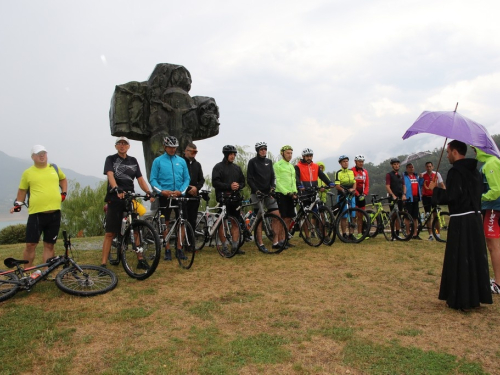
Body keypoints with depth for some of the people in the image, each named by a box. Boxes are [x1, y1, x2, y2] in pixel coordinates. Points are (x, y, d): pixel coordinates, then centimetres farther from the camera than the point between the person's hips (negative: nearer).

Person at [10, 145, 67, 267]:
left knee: (49, 245, 8)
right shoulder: (28, 173, 4)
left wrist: (64, 193, 13)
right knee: (30, 244, -2)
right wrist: (17, 204, 3)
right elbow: (22, 190, 13)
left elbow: (63, 179, 27)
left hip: (54, 213, 2)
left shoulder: (54, 168, 10)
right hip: (36, 214, -2)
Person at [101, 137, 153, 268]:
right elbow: (110, 175, -16)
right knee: (110, 233, -3)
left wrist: (148, 192, -10)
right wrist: (116, 188, -35)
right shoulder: (111, 159, 2)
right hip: (115, 199, -3)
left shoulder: (133, 161, 14)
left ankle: (140, 260, 11)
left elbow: (140, 178, 7)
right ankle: (103, 263, 1)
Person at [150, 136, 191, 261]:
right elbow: (153, 179, -2)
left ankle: (179, 249, 14)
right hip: (164, 196, -2)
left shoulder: (181, 161, 7)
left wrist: (181, 191, -10)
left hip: (179, 196, 2)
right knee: (166, 223, 6)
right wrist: (162, 191, -17)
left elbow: (187, 179, 6)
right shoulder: (158, 161, 2)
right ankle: (167, 250, 15)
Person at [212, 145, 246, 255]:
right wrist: (229, 186, -19)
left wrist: (238, 186, -8)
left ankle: (235, 245, 11)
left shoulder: (237, 167, 14)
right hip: (223, 197, -4)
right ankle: (224, 246, 10)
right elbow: (215, 183, -10)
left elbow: (243, 182, 15)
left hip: (235, 197, 4)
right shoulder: (218, 167, 0)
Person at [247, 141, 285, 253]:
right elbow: (249, 179, -5)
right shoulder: (252, 162, -1)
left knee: (277, 215, -5)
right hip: (257, 193, -4)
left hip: (268, 193, 4)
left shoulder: (269, 162, 13)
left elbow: (272, 177, 12)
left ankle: (275, 241, 3)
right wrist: (256, 190, -16)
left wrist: (272, 187, -5)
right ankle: (260, 244, 4)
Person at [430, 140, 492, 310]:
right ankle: (477, 295, 24)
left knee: (460, 260, -1)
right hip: (475, 218, 9)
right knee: (476, 257, 14)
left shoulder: (455, 171, -14)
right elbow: (478, 192, 19)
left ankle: (461, 299, 6)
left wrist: (435, 189, -4)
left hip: (460, 221, -9)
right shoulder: (474, 171, 13)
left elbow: (450, 197, -20)